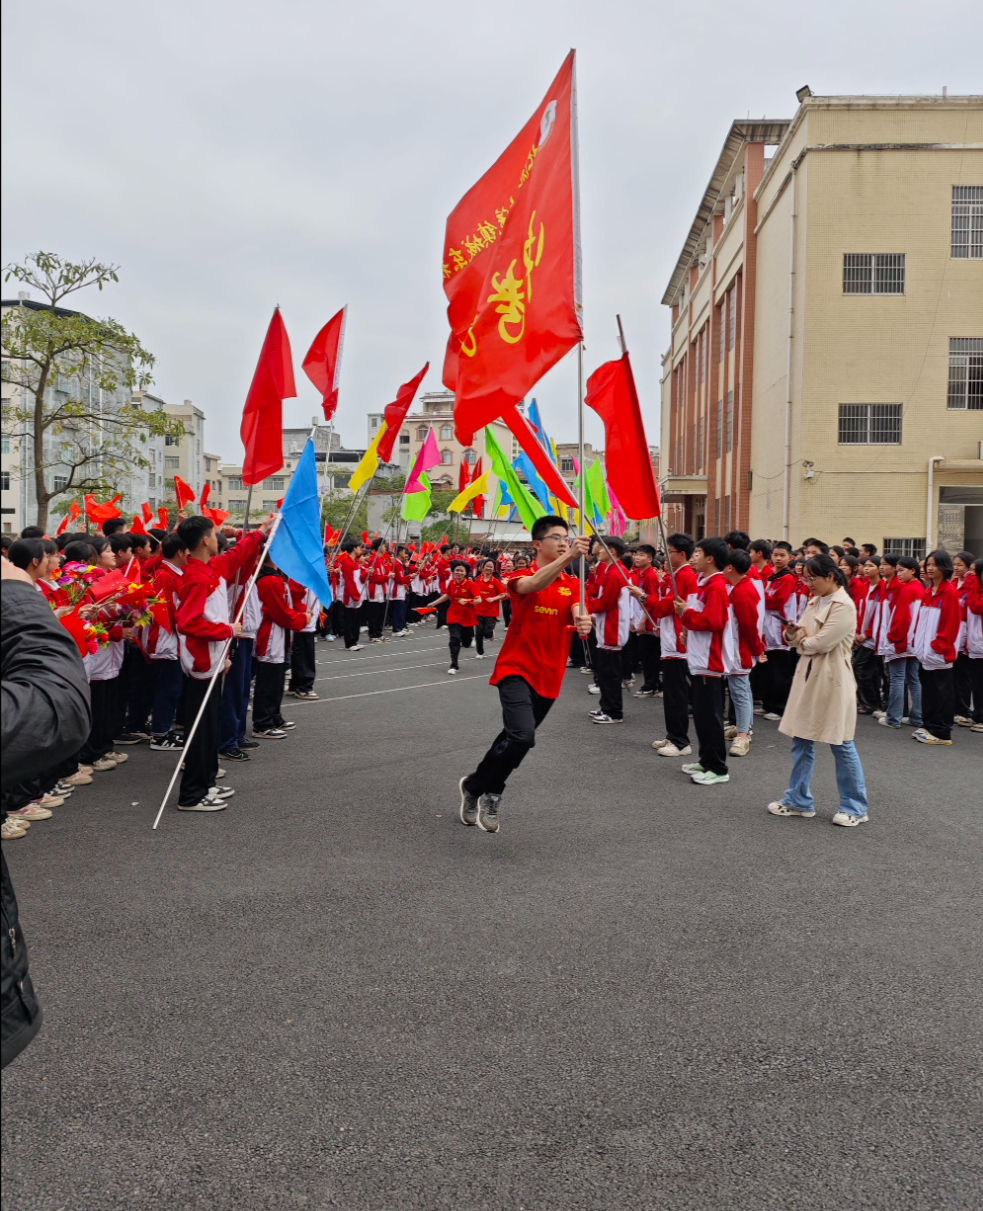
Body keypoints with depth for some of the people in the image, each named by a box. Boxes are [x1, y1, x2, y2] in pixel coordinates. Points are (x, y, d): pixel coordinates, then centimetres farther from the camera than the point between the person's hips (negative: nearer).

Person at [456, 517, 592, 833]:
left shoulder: (571, 584, 8)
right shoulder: (522, 577, -7)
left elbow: (577, 611, -11)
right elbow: (532, 585, -32)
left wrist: (583, 621, -37)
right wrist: (569, 557, -47)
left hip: (549, 677, 6)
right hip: (517, 670, -6)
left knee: (516, 737, 15)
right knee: (522, 735, -24)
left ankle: (475, 786, 37)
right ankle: (489, 792, 1)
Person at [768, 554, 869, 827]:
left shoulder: (843, 605, -14)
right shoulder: (814, 601, 12)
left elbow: (820, 643, -20)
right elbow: (799, 640, 11)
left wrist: (802, 638, -1)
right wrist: (794, 633, -11)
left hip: (833, 679, -8)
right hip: (807, 676, 8)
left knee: (841, 744, 0)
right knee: (801, 740, 11)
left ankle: (855, 808, 12)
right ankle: (799, 800, 22)